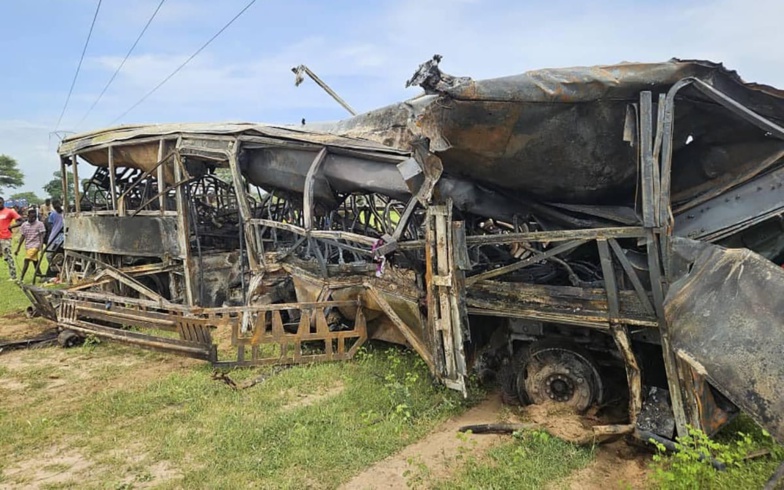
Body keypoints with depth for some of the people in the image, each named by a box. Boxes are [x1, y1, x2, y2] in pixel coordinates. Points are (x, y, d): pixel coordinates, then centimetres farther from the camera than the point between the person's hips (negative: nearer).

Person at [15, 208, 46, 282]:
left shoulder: (39, 224, -4)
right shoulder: (24, 225, 9)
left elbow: (42, 236, -7)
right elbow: (22, 236, 12)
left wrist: (41, 245, -18)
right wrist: (18, 247, 10)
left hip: (35, 246, -6)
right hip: (27, 246, 6)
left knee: (26, 260, -15)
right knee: (35, 262, 10)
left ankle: (21, 278, -15)